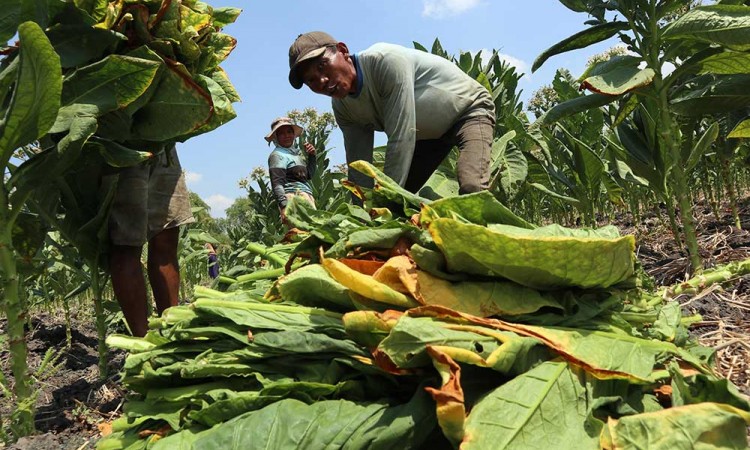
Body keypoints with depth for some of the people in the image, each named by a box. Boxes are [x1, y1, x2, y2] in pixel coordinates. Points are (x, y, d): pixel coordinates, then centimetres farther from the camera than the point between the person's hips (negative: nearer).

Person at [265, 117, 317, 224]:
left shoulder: (296, 151, 23)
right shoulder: (277, 155, -1)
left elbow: (309, 175, 31)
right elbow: (277, 184, -12)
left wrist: (311, 156, 17)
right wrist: (284, 206, -24)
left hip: (307, 195, 8)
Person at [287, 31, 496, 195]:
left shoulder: (386, 60, -34)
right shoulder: (342, 108, -11)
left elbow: (401, 139, -37)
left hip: (470, 109, -7)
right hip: (429, 132, 7)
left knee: (471, 187, -32)